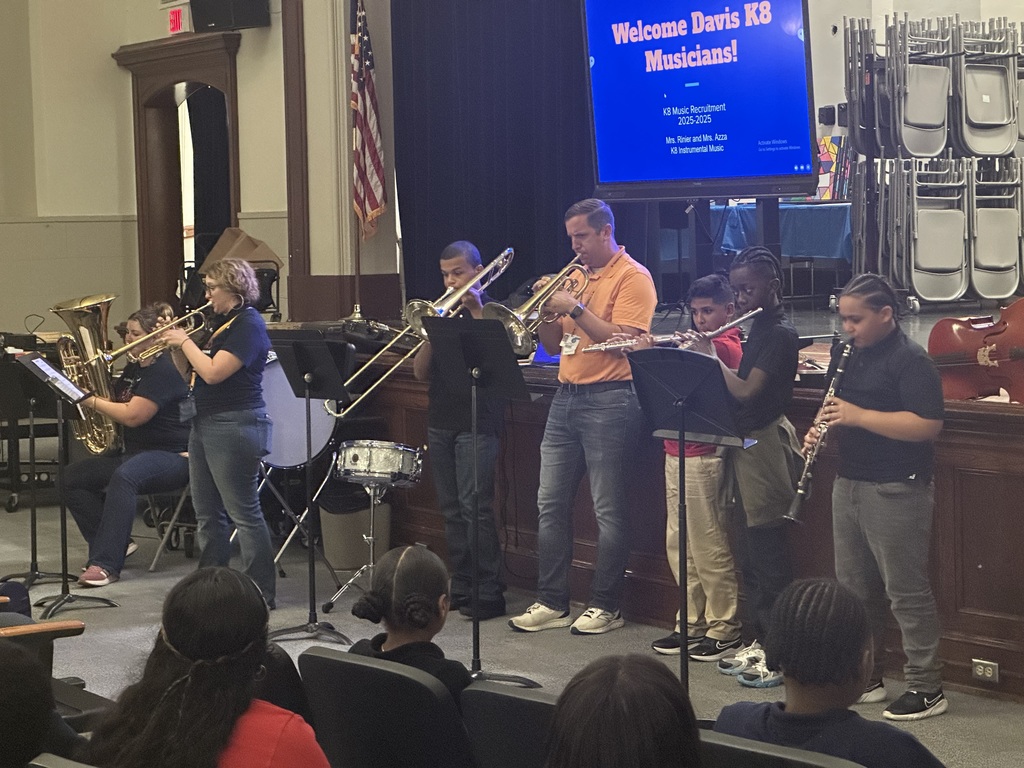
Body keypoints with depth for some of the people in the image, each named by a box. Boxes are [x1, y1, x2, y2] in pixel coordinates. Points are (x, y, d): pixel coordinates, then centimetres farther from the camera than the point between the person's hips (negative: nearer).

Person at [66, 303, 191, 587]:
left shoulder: (164, 370, -15)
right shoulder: (133, 369, 15)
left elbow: (132, 416, -23)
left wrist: (92, 401, -13)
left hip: (173, 455, -10)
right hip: (136, 453, 10)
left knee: (124, 477, -39)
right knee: (73, 477, -3)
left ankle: (106, 564, -40)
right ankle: (117, 544, -2)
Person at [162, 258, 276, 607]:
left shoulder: (249, 325, -14)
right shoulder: (224, 323, 17)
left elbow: (213, 372, -23)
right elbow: (194, 374, 19)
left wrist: (185, 342, -10)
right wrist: (176, 345, 5)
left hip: (234, 427, -10)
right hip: (206, 424, 11)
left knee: (243, 512, -7)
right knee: (207, 513, 14)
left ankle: (260, 592, -2)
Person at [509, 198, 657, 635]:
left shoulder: (632, 277, -6)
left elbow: (623, 340, -17)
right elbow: (552, 345, 17)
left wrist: (574, 307, -17)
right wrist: (548, 308, -1)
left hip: (608, 400, -8)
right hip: (566, 397, 8)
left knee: (609, 510, -2)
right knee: (550, 503, 7)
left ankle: (606, 607, 5)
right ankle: (551, 602, 13)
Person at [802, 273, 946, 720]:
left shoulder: (910, 361, -13)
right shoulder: (848, 356, 12)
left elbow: (928, 425, -23)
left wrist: (857, 416, -23)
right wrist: (823, 429, 0)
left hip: (896, 490, -9)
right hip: (850, 483, 9)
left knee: (905, 591, -3)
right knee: (854, 587, 15)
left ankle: (926, 688, 5)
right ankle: (865, 677, 26)